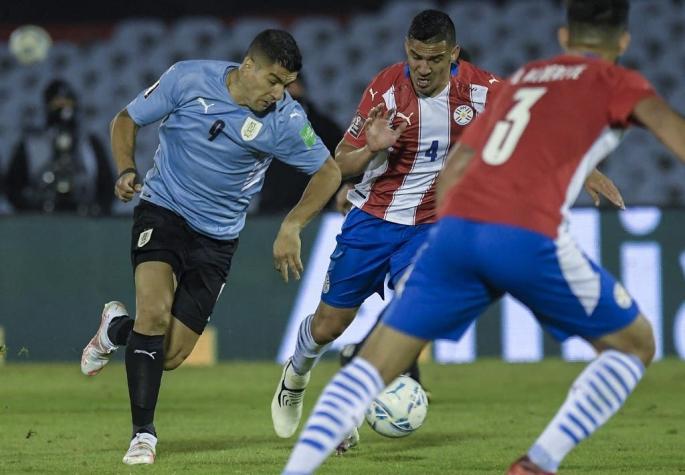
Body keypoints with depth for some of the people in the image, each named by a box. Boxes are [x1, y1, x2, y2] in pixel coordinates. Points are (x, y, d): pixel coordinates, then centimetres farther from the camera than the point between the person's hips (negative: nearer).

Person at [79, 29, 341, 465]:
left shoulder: (285, 119, -12)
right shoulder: (189, 79, -13)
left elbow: (328, 172, 0)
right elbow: (127, 120, 1)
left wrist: (292, 226, -12)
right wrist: (126, 170, -17)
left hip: (217, 237, 2)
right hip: (163, 209, -2)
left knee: (171, 355, -3)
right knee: (155, 314, -25)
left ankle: (116, 329, 30)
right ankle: (144, 434, -12)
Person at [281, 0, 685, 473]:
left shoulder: (521, 78, 30)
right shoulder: (615, 82, 14)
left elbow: (451, 171, 31)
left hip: (455, 227, 5)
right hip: (530, 238, -5)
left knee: (375, 363, 11)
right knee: (635, 345, 15)